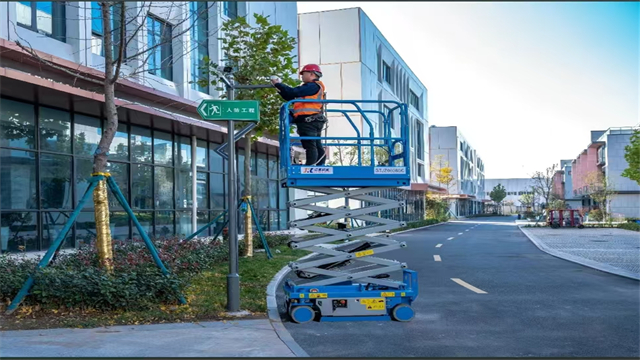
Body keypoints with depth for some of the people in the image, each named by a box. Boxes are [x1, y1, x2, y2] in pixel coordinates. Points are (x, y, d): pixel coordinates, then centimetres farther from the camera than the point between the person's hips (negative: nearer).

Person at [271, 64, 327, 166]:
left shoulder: (314, 86, -7)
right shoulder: (309, 87, 25)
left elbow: (294, 92, -15)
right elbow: (290, 97, 24)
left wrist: (278, 84, -5)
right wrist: (279, 88, 13)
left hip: (308, 121, -10)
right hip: (310, 121, 10)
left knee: (310, 146, -14)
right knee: (317, 146, 7)